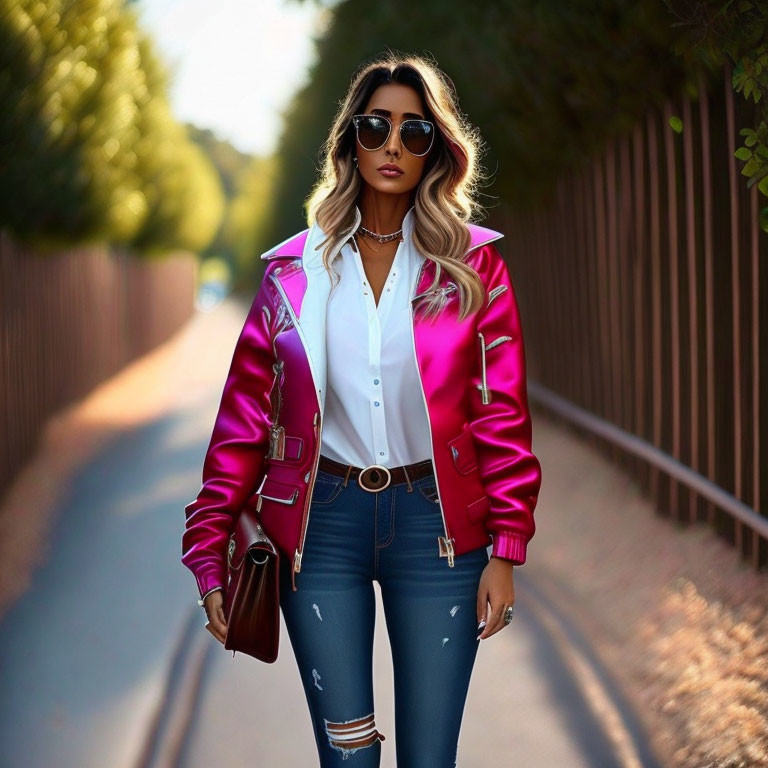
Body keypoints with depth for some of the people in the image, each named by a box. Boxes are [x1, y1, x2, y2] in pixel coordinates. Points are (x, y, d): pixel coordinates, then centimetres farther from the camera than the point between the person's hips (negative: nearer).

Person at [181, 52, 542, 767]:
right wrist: (209, 553, -1)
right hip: (321, 520, 1)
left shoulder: (472, 265, 2)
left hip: (434, 519, -1)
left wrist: (505, 550, -7)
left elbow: (503, 414, 0)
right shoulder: (294, 270, 5)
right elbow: (244, 414, 4)